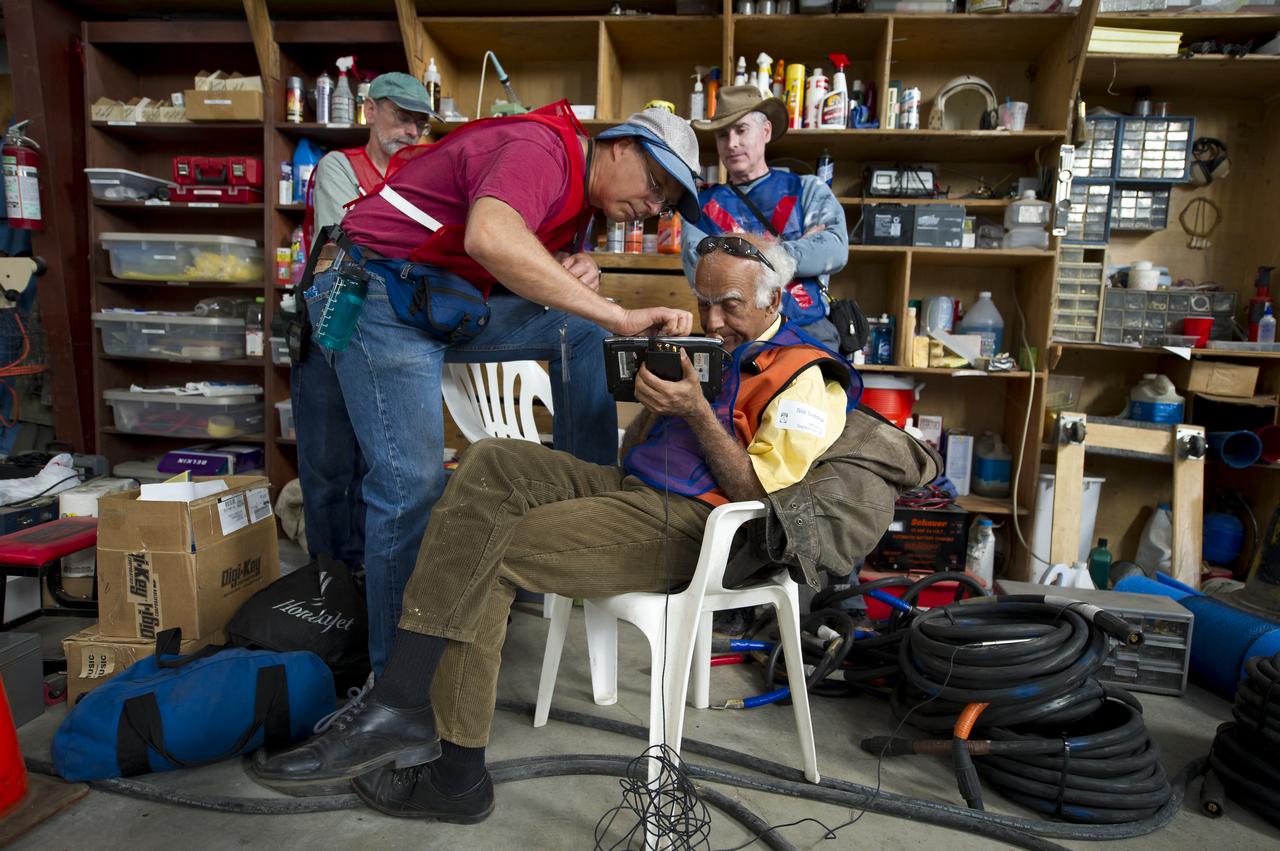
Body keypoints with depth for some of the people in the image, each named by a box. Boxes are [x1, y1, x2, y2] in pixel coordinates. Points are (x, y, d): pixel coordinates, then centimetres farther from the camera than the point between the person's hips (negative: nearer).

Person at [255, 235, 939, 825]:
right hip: (634, 487, 9)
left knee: (485, 558, -18)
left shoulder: (804, 378, -2)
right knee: (490, 464, -12)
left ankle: (455, 771, -11)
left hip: (690, 523, -8)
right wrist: (653, 404, 1)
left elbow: (757, 496, -9)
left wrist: (696, 412, -15)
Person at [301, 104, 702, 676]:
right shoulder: (543, 148, -20)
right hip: (373, 291, -9)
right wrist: (619, 316, -40)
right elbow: (490, 238, -41)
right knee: (413, 485, -15)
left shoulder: (579, 197, 12)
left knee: (582, 330, 3)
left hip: (450, 302, 9)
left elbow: (520, 274, 12)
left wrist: (568, 276, -11)